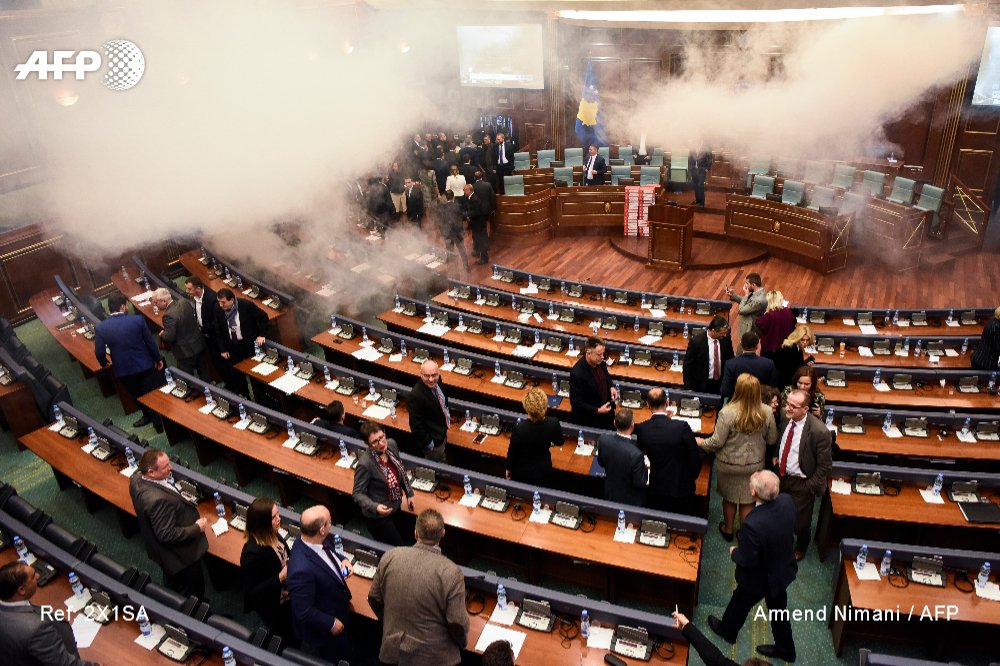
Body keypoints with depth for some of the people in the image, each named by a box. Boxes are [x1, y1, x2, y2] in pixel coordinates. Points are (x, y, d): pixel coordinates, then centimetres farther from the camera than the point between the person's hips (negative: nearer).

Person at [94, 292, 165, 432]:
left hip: (123, 369, 1)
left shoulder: (101, 327, -13)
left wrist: (104, 363, 15)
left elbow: (99, 352, -7)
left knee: (138, 395, 23)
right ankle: (161, 421, 28)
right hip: (144, 364, -1)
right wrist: (158, 359, 8)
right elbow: (150, 342, -7)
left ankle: (149, 416, 40)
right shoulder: (137, 320, -15)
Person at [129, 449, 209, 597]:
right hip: (181, 557, -9)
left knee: (172, 587, 35)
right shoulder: (159, 500, -41)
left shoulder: (136, 479, -12)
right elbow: (167, 535, -33)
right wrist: (197, 528, -22)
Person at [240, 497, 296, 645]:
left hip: (286, 597, 7)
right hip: (273, 608, -7)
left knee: (295, 635, 29)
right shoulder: (252, 552, -37)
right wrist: (280, 578, -32)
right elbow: (251, 591, -28)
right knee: (287, 640, 19)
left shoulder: (272, 535, -14)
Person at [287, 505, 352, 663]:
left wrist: (342, 560, -14)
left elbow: (329, 551, 5)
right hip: (324, 630, -7)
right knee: (339, 658, 22)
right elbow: (303, 611, -32)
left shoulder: (310, 539, -19)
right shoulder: (302, 570, -44)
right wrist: (331, 623, -18)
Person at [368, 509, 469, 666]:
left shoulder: (390, 557, -13)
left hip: (393, 649, 3)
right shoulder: (451, 572, -24)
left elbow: (374, 599, 0)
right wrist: (462, 642, 4)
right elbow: (457, 622, -18)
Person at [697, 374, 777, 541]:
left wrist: (701, 443, 1)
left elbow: (717, 442, -19)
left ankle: (727, 529, 43)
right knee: (748, 501, 19)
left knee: (729, 497, 21)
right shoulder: (766, 412, -17)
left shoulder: (728, 413, -27)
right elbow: (771, 440, -3)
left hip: (729, 464, -2)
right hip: (754, 464, 2)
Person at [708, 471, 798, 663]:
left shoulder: (753, 524, -43)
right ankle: (785, 649, 50)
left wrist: (734, 552, -8)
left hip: (759, 579, -5)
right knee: (779, 611, 29)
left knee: (739, 605, 26)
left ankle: (727, 631, 54)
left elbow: (747, 560, -27)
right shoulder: (787, 501, -24)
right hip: (783, 570, 5)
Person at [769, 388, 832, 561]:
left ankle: (800, 549, 47)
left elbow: (825, 465, -18)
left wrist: (810, 487, -16)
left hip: (801, 484, -5)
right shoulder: (786, 419, -10)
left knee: (800, 521, 16)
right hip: (781, 476, 5)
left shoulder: (819, 431, -29)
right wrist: (774, 456, 0)